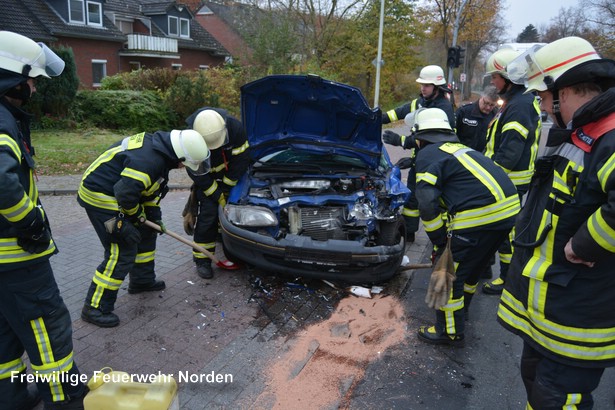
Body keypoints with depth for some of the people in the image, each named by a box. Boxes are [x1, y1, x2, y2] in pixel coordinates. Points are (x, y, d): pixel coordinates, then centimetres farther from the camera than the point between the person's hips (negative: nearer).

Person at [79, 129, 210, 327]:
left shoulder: (159, 145, 2)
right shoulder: (149, 160, -30)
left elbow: (153, 188, 13)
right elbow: (125, 193, -31)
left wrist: (154, 215, 10)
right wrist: (137, 215, -11)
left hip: (114, 193, 10)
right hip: (100, 197, -10)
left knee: (146, 233, 19)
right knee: (122, 252, -11)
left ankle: (142, 281, 35)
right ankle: (95, 307, -1)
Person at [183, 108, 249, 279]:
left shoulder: (235, 127, -29)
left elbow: (242, 159, -17)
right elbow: (197, 173, -22)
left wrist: (226, 189, -14)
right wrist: (218, 196, -21)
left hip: (231, 174, 2)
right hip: (206, 177, -2)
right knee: (208, 214, -10)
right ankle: (202, 260, 1)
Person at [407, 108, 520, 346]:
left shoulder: (427, 155, -1)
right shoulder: (459, 148, 26)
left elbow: (427, 204, -12)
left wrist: (439, 240, 1)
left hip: (479, 218, -9)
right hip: (509, 210, 9)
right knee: (471, 266, 28)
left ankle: (450, 332, 21)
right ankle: (460, 307, 48)